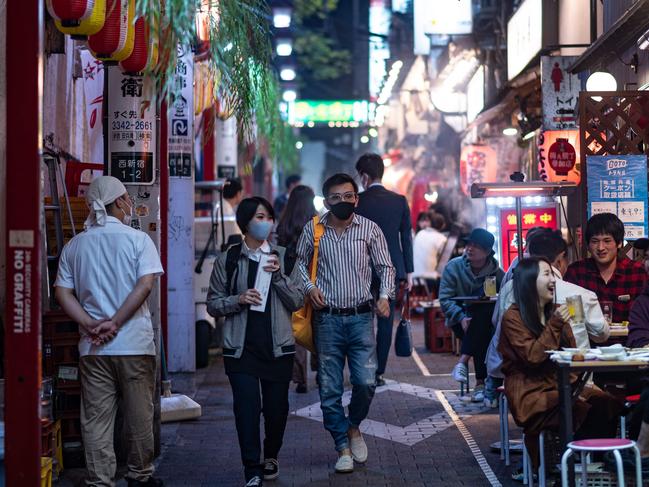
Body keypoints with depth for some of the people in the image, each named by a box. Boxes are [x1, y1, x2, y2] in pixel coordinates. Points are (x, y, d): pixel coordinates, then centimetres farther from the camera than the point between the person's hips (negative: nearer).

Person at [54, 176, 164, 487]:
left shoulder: (74, 245, 8)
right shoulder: (137, 239, -3)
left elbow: (62, 293, 1)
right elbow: (146, 284, -14)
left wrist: (91, 325, -7)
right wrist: (114, 323, -13)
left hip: (93, 348, 3)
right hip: (135, 344, -3)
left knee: (95, 420, 4)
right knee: (139, 415, 11)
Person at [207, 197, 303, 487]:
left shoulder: (283, 257, 7)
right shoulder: (227, 261, 3)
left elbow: (297, 301, 4)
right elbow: (213, 305, 6)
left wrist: (278, 275, -10)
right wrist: (238, 300, -12)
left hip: (278, 346, 2)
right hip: (241, 348, -2)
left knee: (276, 406, 7)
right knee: (247, 406, -11)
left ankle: (271, 456, 32)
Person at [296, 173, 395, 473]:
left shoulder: (369, 229, 2)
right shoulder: (313, 230, 3)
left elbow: (385, 267, 8)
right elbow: (299, 263, 15)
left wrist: (385, 295, -8)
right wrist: (309, 286, -4)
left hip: (360, 316, 0)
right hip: (327, 318, 0)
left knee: (366, 381, -7)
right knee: (329, 387, 2)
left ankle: (353, 427, 23)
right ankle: (343, 448, 14)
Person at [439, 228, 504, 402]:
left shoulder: (496, 272, 2)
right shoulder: (454, 266, -1)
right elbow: (445, 299, -6)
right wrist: (461, 318, -22)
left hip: (487, 321, 2)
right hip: (460, 321, -1)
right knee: (482, 337, -33)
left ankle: (463, 361, -34)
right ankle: (481, 383, -33)